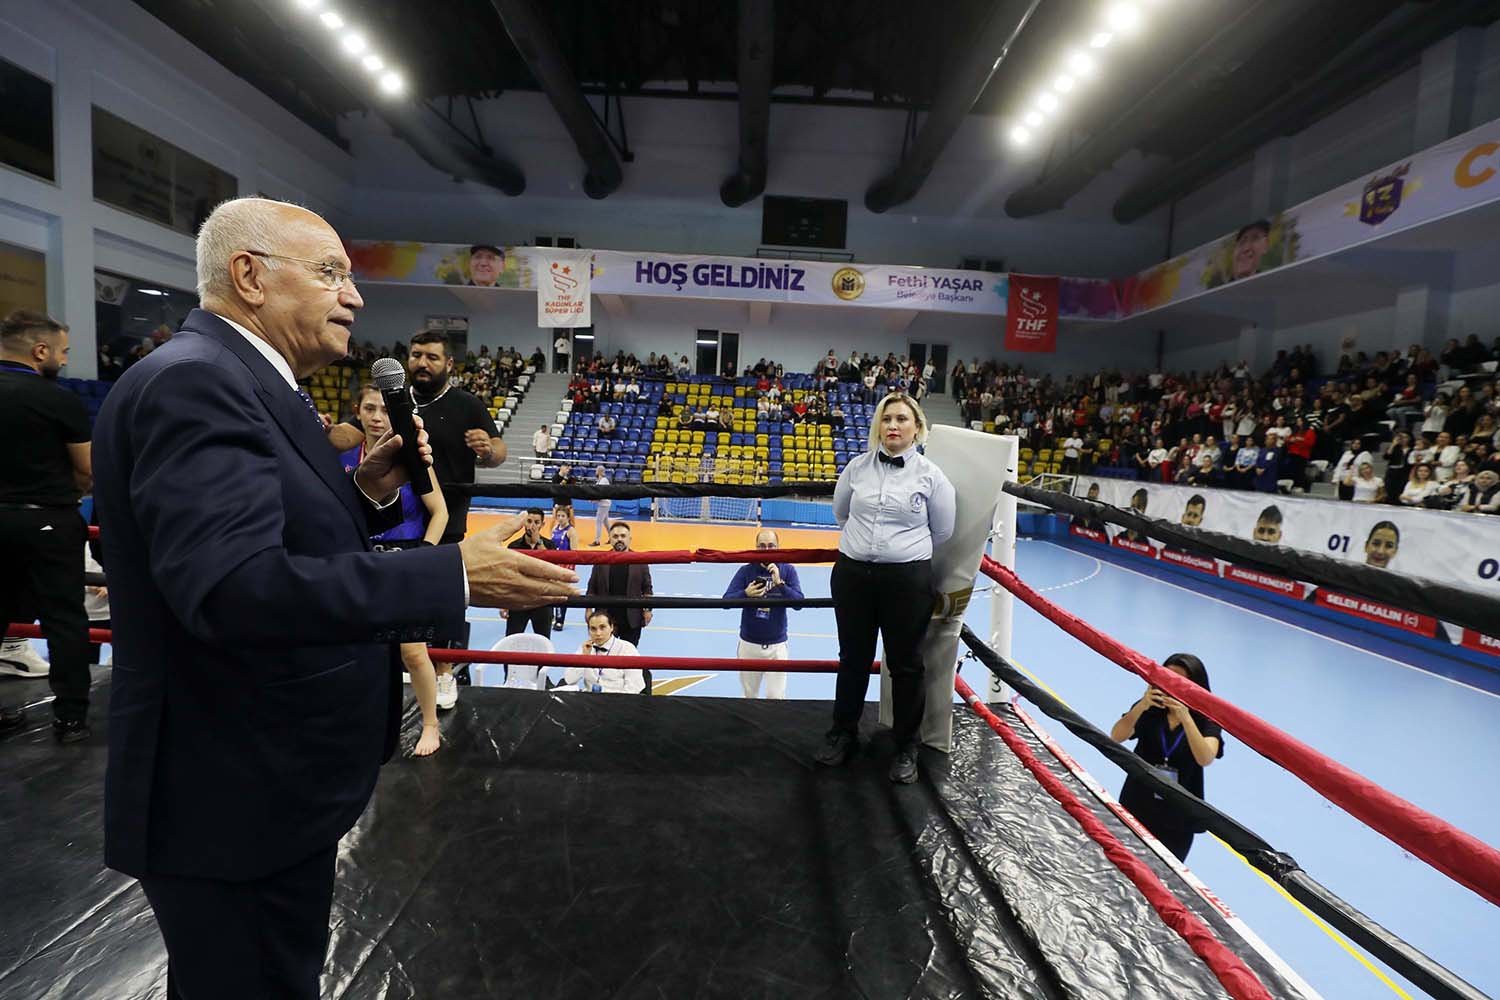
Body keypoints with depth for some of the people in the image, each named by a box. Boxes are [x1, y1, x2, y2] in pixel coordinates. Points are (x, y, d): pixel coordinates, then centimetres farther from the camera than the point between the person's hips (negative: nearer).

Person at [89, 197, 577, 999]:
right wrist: (455, 575, -33)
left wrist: (368, 491, -2)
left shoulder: (243, 381, 10)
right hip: (232, 795, -10)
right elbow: (232, 584, -33)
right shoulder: (192, 382, -21)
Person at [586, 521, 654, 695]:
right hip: (606, 617, 1)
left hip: (632, 619, -1)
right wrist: (588, 609, 1)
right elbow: (592, 589, 6)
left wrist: (647, 610, -2)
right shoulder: (601, 561, 2)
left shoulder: (640, 561, 0)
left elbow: (647, 589, 4)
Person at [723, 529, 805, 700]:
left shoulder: (788, 570, -5)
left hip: (777, 645, -1)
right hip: (749, 643, 1)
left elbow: (799, 602, -14)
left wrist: (779, 583, -26)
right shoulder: (746, 570, -5)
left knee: (776, 698, -1)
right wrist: (746, 594, -27)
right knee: (750, 697, 16)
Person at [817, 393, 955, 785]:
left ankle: (906, 747, 30)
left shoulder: (930, 475, -4)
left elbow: (942, 532, 7)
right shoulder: (858, 466, 1)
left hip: (908, 579, -2)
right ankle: (843, 733, 36)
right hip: (852, 573, 2)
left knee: (906, 665, 10)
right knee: (853, 659, 16)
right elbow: (841, 512, 17)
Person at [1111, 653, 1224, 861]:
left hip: (1178, 820, 0)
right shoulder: (1149, 710, -8)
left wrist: (1186, 718, -36)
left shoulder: (1207, 720, -7)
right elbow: (1116, 737, -22)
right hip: (1136, 809, 0)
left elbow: (1205, 759, -24)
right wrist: (1141, 707, -36)